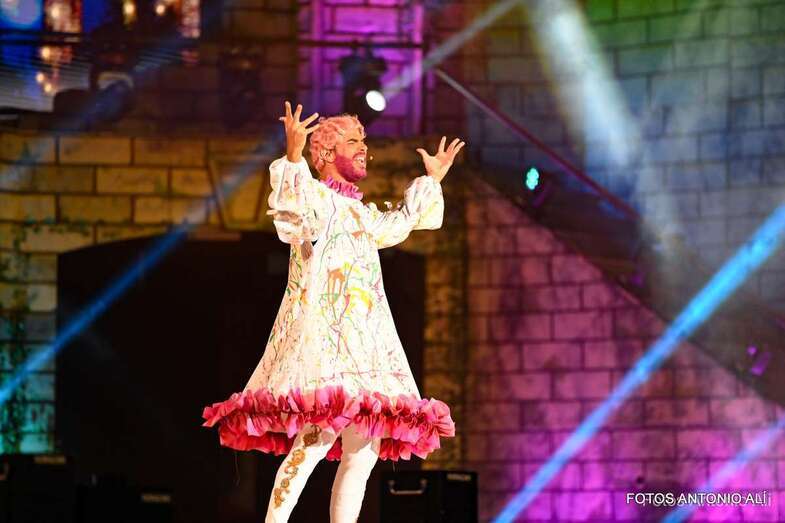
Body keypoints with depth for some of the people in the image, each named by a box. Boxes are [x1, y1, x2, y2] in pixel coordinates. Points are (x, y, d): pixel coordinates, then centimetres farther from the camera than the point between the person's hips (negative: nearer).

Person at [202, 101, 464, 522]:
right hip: (324, 335, -9)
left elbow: (398, 223, 47)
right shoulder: (315, 197, 0)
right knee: (315, 440, -23)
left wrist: (433, 180, 50)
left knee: (363, 453, 2)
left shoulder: (359, 213, 26)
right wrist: (293, 157, -37)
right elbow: (293, 212, -24)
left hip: (363, 342, 9)